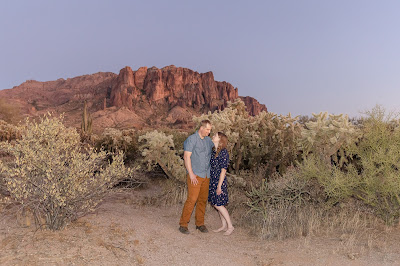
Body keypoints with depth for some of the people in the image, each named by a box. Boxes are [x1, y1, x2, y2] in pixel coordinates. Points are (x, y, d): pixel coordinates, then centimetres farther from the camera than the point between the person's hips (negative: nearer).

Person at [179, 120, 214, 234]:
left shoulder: (208, 140, 14)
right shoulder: (192, 139, -6)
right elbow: (186, 156, -12)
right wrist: (191, 173, -17)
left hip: (206, 175, 7)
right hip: (195, 175, -6)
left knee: (203, 200, 9)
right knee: (192, 199, -10)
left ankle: (200, 223, 20)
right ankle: (183, 224, 1)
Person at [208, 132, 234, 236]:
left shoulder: (223, 152, -16)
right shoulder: (214, 151, 9)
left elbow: (223, 170, -18)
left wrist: (219, 186, -18)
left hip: (219, 181, -8)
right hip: (212, 180, 8)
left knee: (218, 205, -4)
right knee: (216, 204, 13)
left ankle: (230, 226, 10)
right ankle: (224, 225, 25)